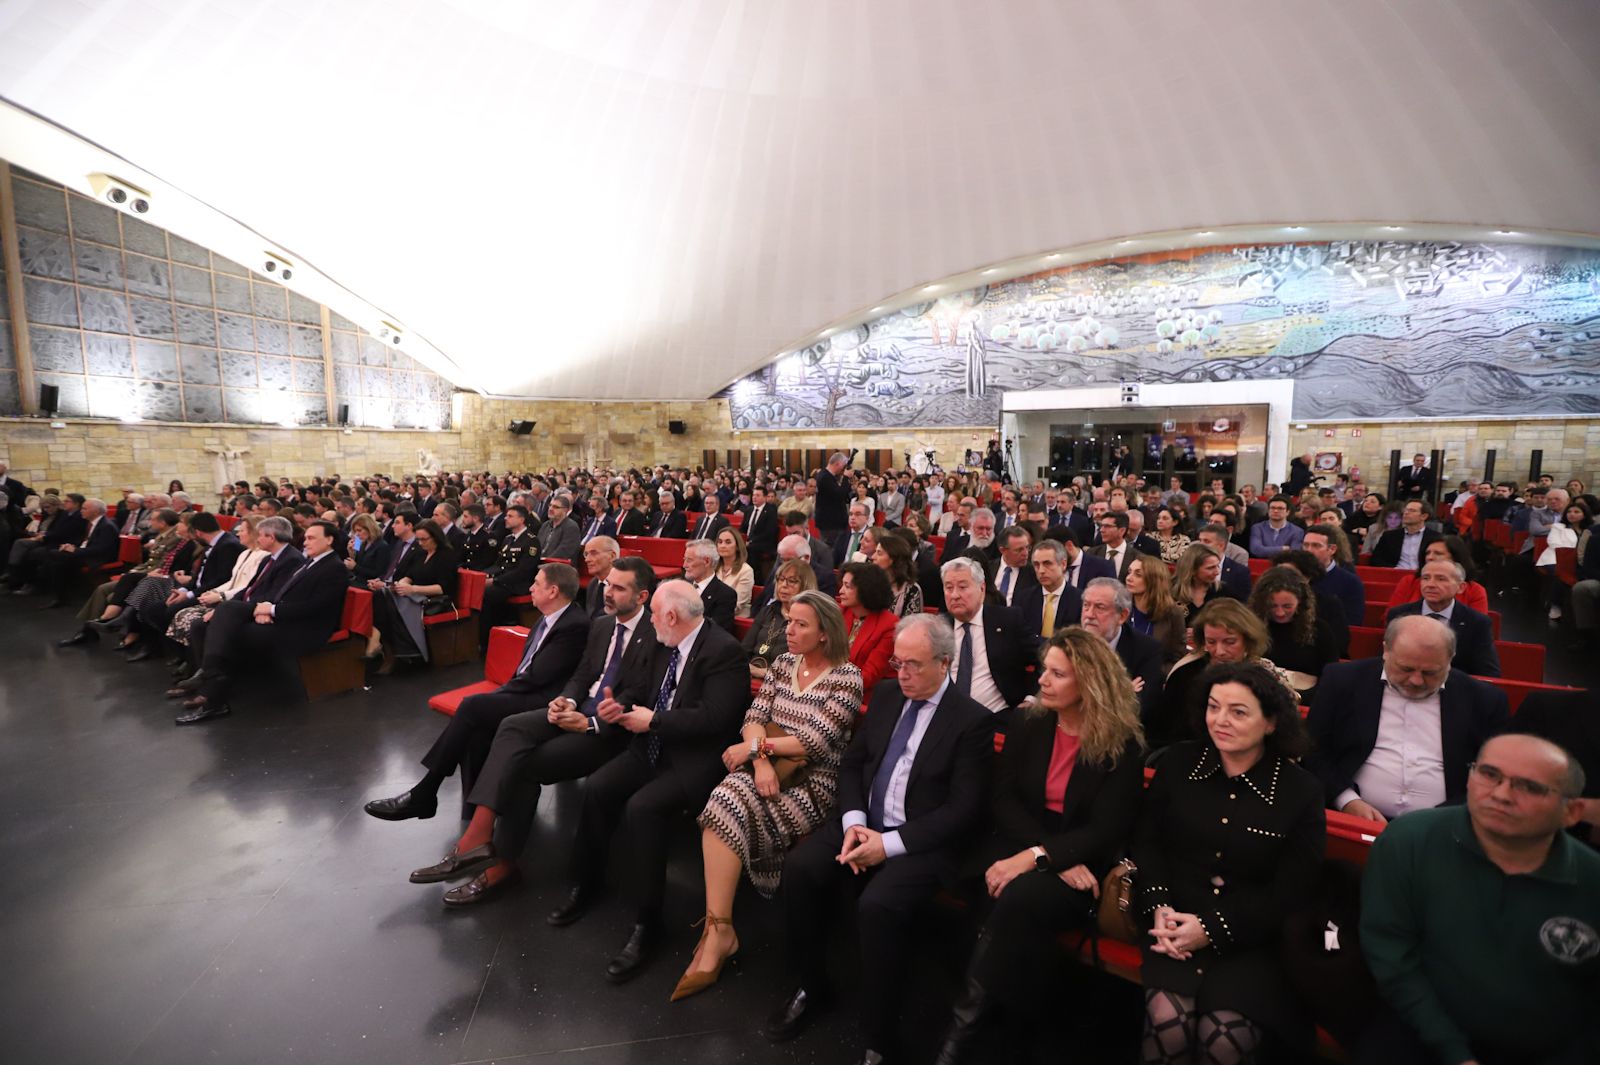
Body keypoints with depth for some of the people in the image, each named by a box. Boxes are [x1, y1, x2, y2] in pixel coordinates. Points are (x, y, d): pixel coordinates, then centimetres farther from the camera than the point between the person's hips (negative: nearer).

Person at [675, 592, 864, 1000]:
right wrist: (762, 759, -16)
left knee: (730, 807, -26)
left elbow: (815, 741, -16)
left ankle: (718, 931, -14)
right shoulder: (783, 663, 10)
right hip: (769, 772, 5)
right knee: (726, 801, -26)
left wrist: (756, 747, -11)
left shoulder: (847, 677, -9)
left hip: (813, 785, -5)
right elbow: (753, 718, 3)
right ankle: (719, 930, -18)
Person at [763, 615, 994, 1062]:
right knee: (799, 868, -18)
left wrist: (889, 843, -19)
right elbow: (851, 762, 10)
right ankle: (808, 987, 6)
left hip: (921, 840, -5)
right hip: (862, 823, 6)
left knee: (878, 905, -31)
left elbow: (964, 809, -14)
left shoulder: (972, 720, -11)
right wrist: (853, 822, -9)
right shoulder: (886, 695, 6)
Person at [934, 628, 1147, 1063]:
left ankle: (964, 1027, -15)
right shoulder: (1030, 726, 2)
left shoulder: (1123, 745, -7)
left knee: (1020, 899, -30)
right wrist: (1055, 859, -16)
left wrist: (1038, 856, -26)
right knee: (1015, 905, -30)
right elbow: (1002, 800, -1)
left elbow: (1106, 831, -12)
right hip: (1018, 848, 3)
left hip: (1080, 866, -3)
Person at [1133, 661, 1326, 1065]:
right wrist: (1159, 908, -11)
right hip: (1178, 924, 1)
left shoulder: (1301, 791, -3)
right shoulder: (1178, 763, 3)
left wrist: (1214, 929, -12)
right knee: (1167, 1020, -24)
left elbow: (1290, 891, -4)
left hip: (1251, 938, -1)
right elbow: (1147, 839, 6)